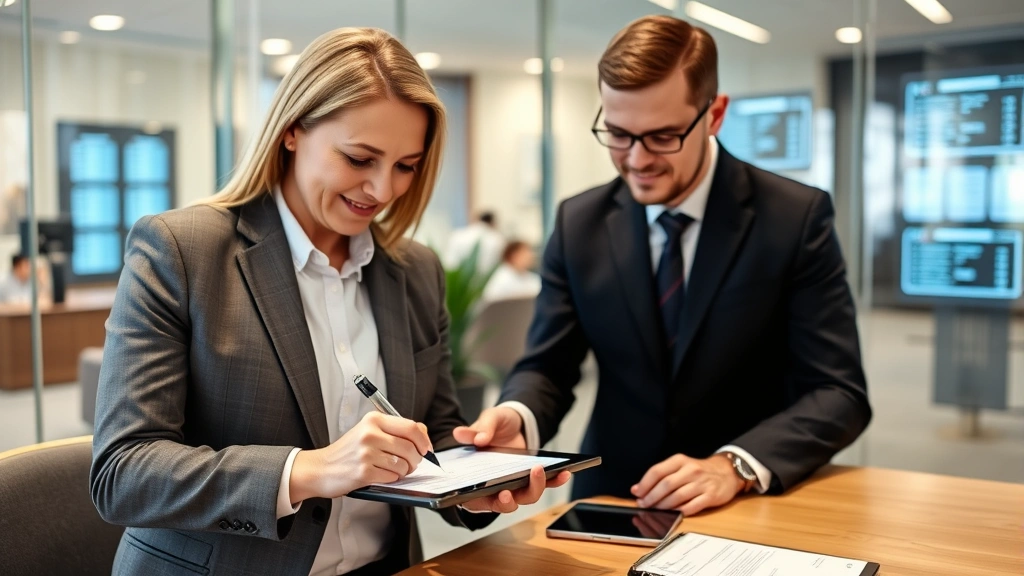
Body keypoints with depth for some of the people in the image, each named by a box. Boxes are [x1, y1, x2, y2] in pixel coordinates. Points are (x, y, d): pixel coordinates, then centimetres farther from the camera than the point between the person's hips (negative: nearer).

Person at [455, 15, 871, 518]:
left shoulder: (797, 217, -9)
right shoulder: (579, 224, 0)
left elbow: (840, 392, -10)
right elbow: (547, 367, 1)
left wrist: (736, 466, -26)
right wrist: (517, 418, -22)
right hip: (614, 501, 1)